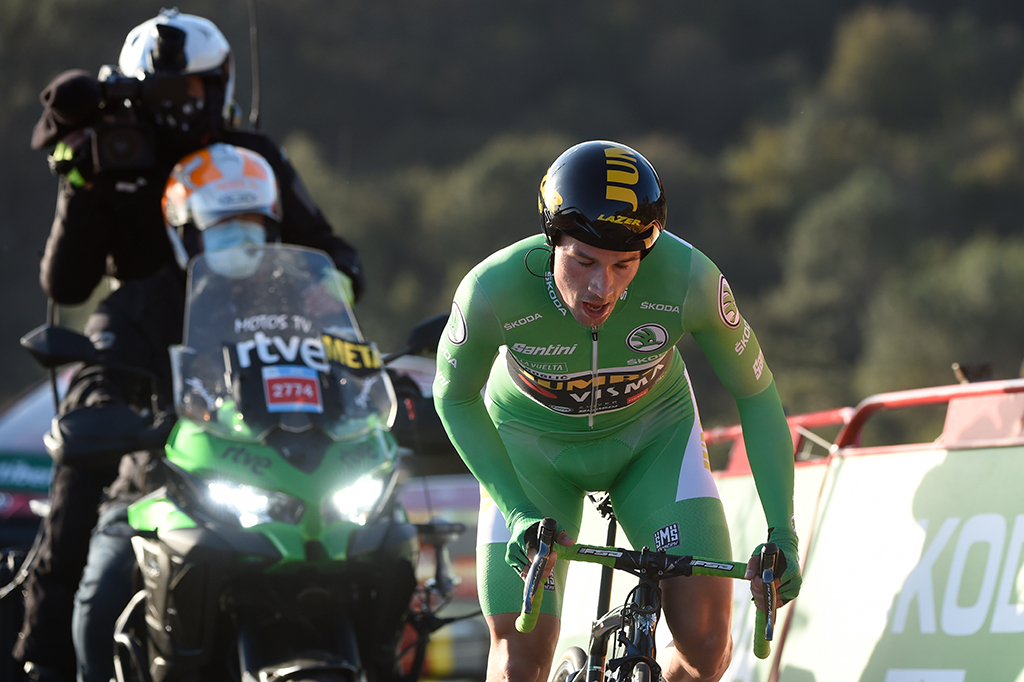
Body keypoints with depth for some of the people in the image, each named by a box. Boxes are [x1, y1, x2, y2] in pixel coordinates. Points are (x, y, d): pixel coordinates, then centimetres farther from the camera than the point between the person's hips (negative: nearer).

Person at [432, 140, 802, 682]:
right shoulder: (494, 288, -34)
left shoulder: (688, 280, -33)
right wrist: (518, 512, -23)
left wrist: (782, 533, -21)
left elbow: (755, 394, -16)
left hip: (652, 434, 1)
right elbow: (455, 398, -13)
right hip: (530, 440, 0)